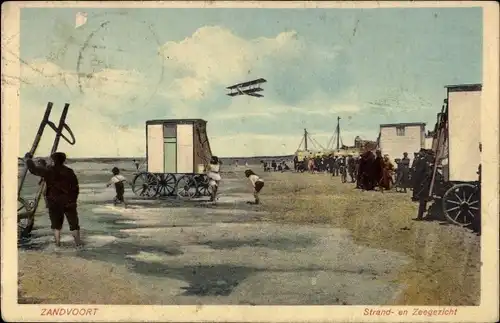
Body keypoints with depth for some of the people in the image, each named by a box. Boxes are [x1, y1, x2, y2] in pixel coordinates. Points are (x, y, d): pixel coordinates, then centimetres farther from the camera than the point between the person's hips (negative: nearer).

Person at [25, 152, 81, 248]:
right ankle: (78, 242, 8)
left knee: (56, 224, 11)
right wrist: (73, 199, 13)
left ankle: (57, 242, 7)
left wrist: (28, 159, 22)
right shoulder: (69, 172, 0)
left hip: (54, 202, -1)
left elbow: (34, 169, 5)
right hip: (69, 202, 1)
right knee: (73, 223, 8)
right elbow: (76, 188, 2)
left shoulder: (49, 171, -5)